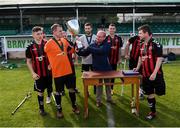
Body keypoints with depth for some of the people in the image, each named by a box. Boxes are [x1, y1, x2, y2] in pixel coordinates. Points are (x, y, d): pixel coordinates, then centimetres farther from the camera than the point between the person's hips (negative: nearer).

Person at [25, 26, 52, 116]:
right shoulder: (30, 47, -6)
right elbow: (28, 61, 0)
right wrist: (33, 73, -7)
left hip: (48, 71, 1)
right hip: (38, 74, -1)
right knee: (40, 91, 8)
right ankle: (41, 108, 23)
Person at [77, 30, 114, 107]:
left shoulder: (107, 45, -10)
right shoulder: (93, 45, -1)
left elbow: (100, 51, -29)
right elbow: (85, 53, -3)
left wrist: (88, 48, -28)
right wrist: (78, 51, -23)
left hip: (106, 68, -1)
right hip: (97, 69, 1)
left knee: (108, 84, 15)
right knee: (98, 85, 10)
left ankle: (109, 98, 32)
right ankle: (98, 100, 21)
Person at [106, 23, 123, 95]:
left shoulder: (118, 38, 4)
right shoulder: (105, 38, -4)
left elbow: (119, 49, 9)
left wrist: (119, 59, 8)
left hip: (115, 60, 3)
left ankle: (111, 89, 25)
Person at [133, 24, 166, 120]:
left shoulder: (156, 44, -13)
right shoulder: (142, 45, 9)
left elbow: (159, 59, -17)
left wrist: (154, 73, -22)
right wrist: (137, 68, 12)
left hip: (156, 75, -7)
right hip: (146, 75, 7)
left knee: (159, 92, 2)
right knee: (149, 93, 12)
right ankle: (153, 112, 25)